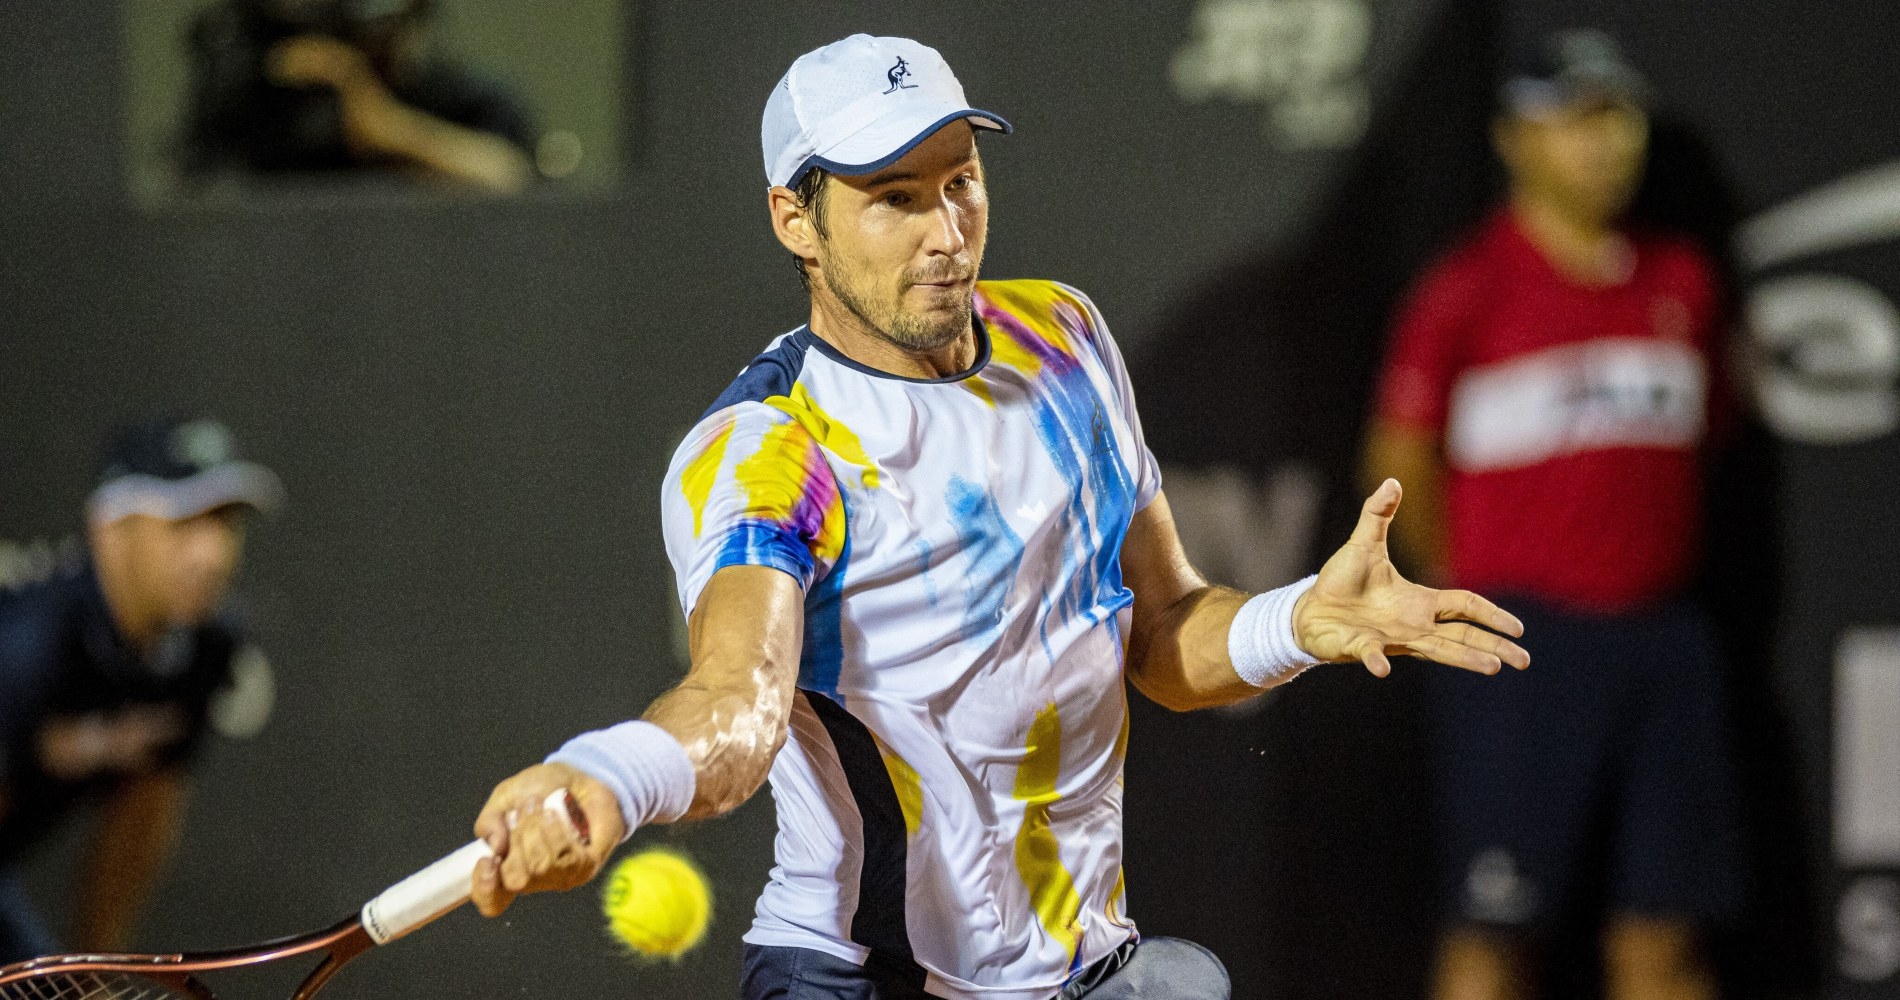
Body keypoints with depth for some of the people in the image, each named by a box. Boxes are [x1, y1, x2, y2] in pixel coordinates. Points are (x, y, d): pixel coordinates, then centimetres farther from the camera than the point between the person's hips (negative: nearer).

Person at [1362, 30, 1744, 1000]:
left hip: (1663, 636, 5)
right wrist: (1477, 597, 3)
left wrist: (1653, 569, 13)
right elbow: (1400, 460, -1)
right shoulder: (1468, 288, -5)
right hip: (1522, 649, -5)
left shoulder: (1684, 281, 11)